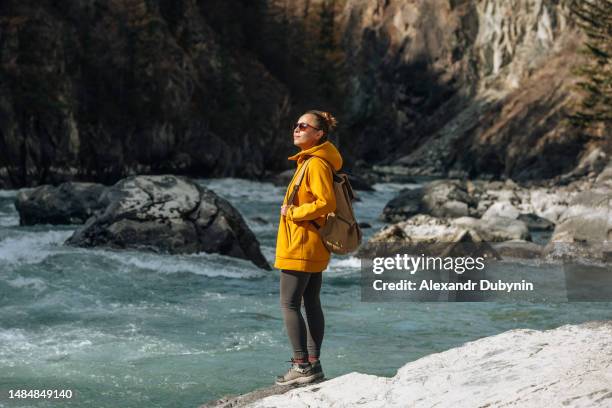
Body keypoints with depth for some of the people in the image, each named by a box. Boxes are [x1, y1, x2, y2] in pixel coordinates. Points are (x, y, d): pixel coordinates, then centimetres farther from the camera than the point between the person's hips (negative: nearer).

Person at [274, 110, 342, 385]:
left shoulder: (316, 163, -16)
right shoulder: (309, 161, 15)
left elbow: (325, 203, -24)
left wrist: (292, 212, -15)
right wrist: (294, 211, 12)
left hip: (301, 246, -10)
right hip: (314, 248, 10)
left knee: (289, 304, -6)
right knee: (311, 303, 12)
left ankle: (302, 367, -5)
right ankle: (312, 364, 18)